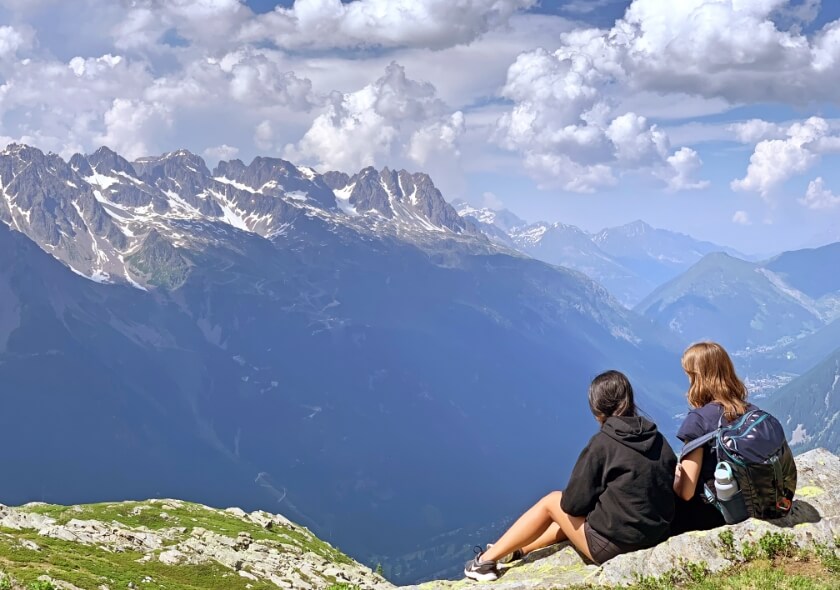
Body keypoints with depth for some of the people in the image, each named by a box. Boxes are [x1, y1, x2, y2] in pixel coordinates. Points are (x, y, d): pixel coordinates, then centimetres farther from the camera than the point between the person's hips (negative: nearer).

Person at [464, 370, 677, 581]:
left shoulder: (602, 443, -13)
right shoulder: (659, 439, 4)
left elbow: (574, 503, -11)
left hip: (613, 544, -6)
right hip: (656, 536, 6)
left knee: (552, 501, 14)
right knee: (573, 512, 26)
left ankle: (486, 560, 21)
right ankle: (518, 551, 38)